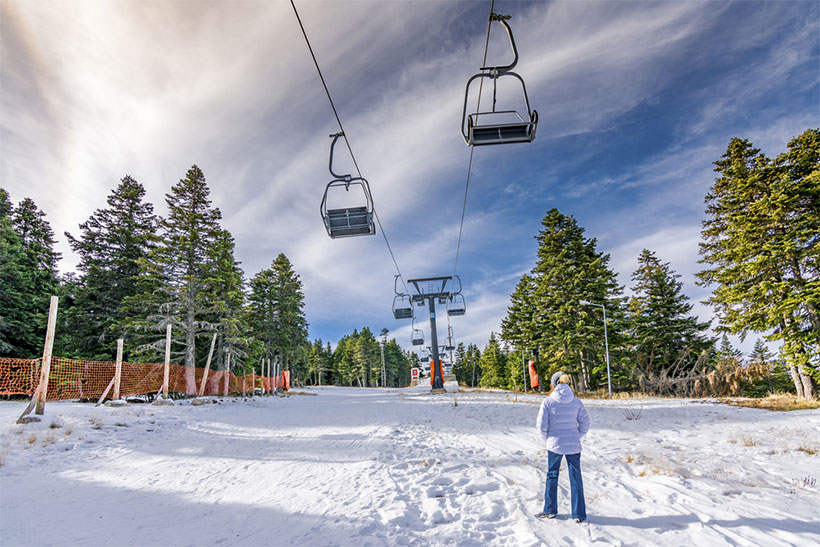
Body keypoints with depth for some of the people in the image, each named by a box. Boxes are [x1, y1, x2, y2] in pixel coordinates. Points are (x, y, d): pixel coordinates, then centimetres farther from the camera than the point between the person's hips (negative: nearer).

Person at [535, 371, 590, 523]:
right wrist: (576, 438, 13)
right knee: (575, 478, 13)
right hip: (574, 446, 2)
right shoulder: (576, 401, -4)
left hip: (554, 445, -2)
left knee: (552, 476, 15)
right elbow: (585, 423, 0)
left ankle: (550, 510, 24)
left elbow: (541, 425, -10)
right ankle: (579, 514, 19)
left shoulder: (548, 402, -11)